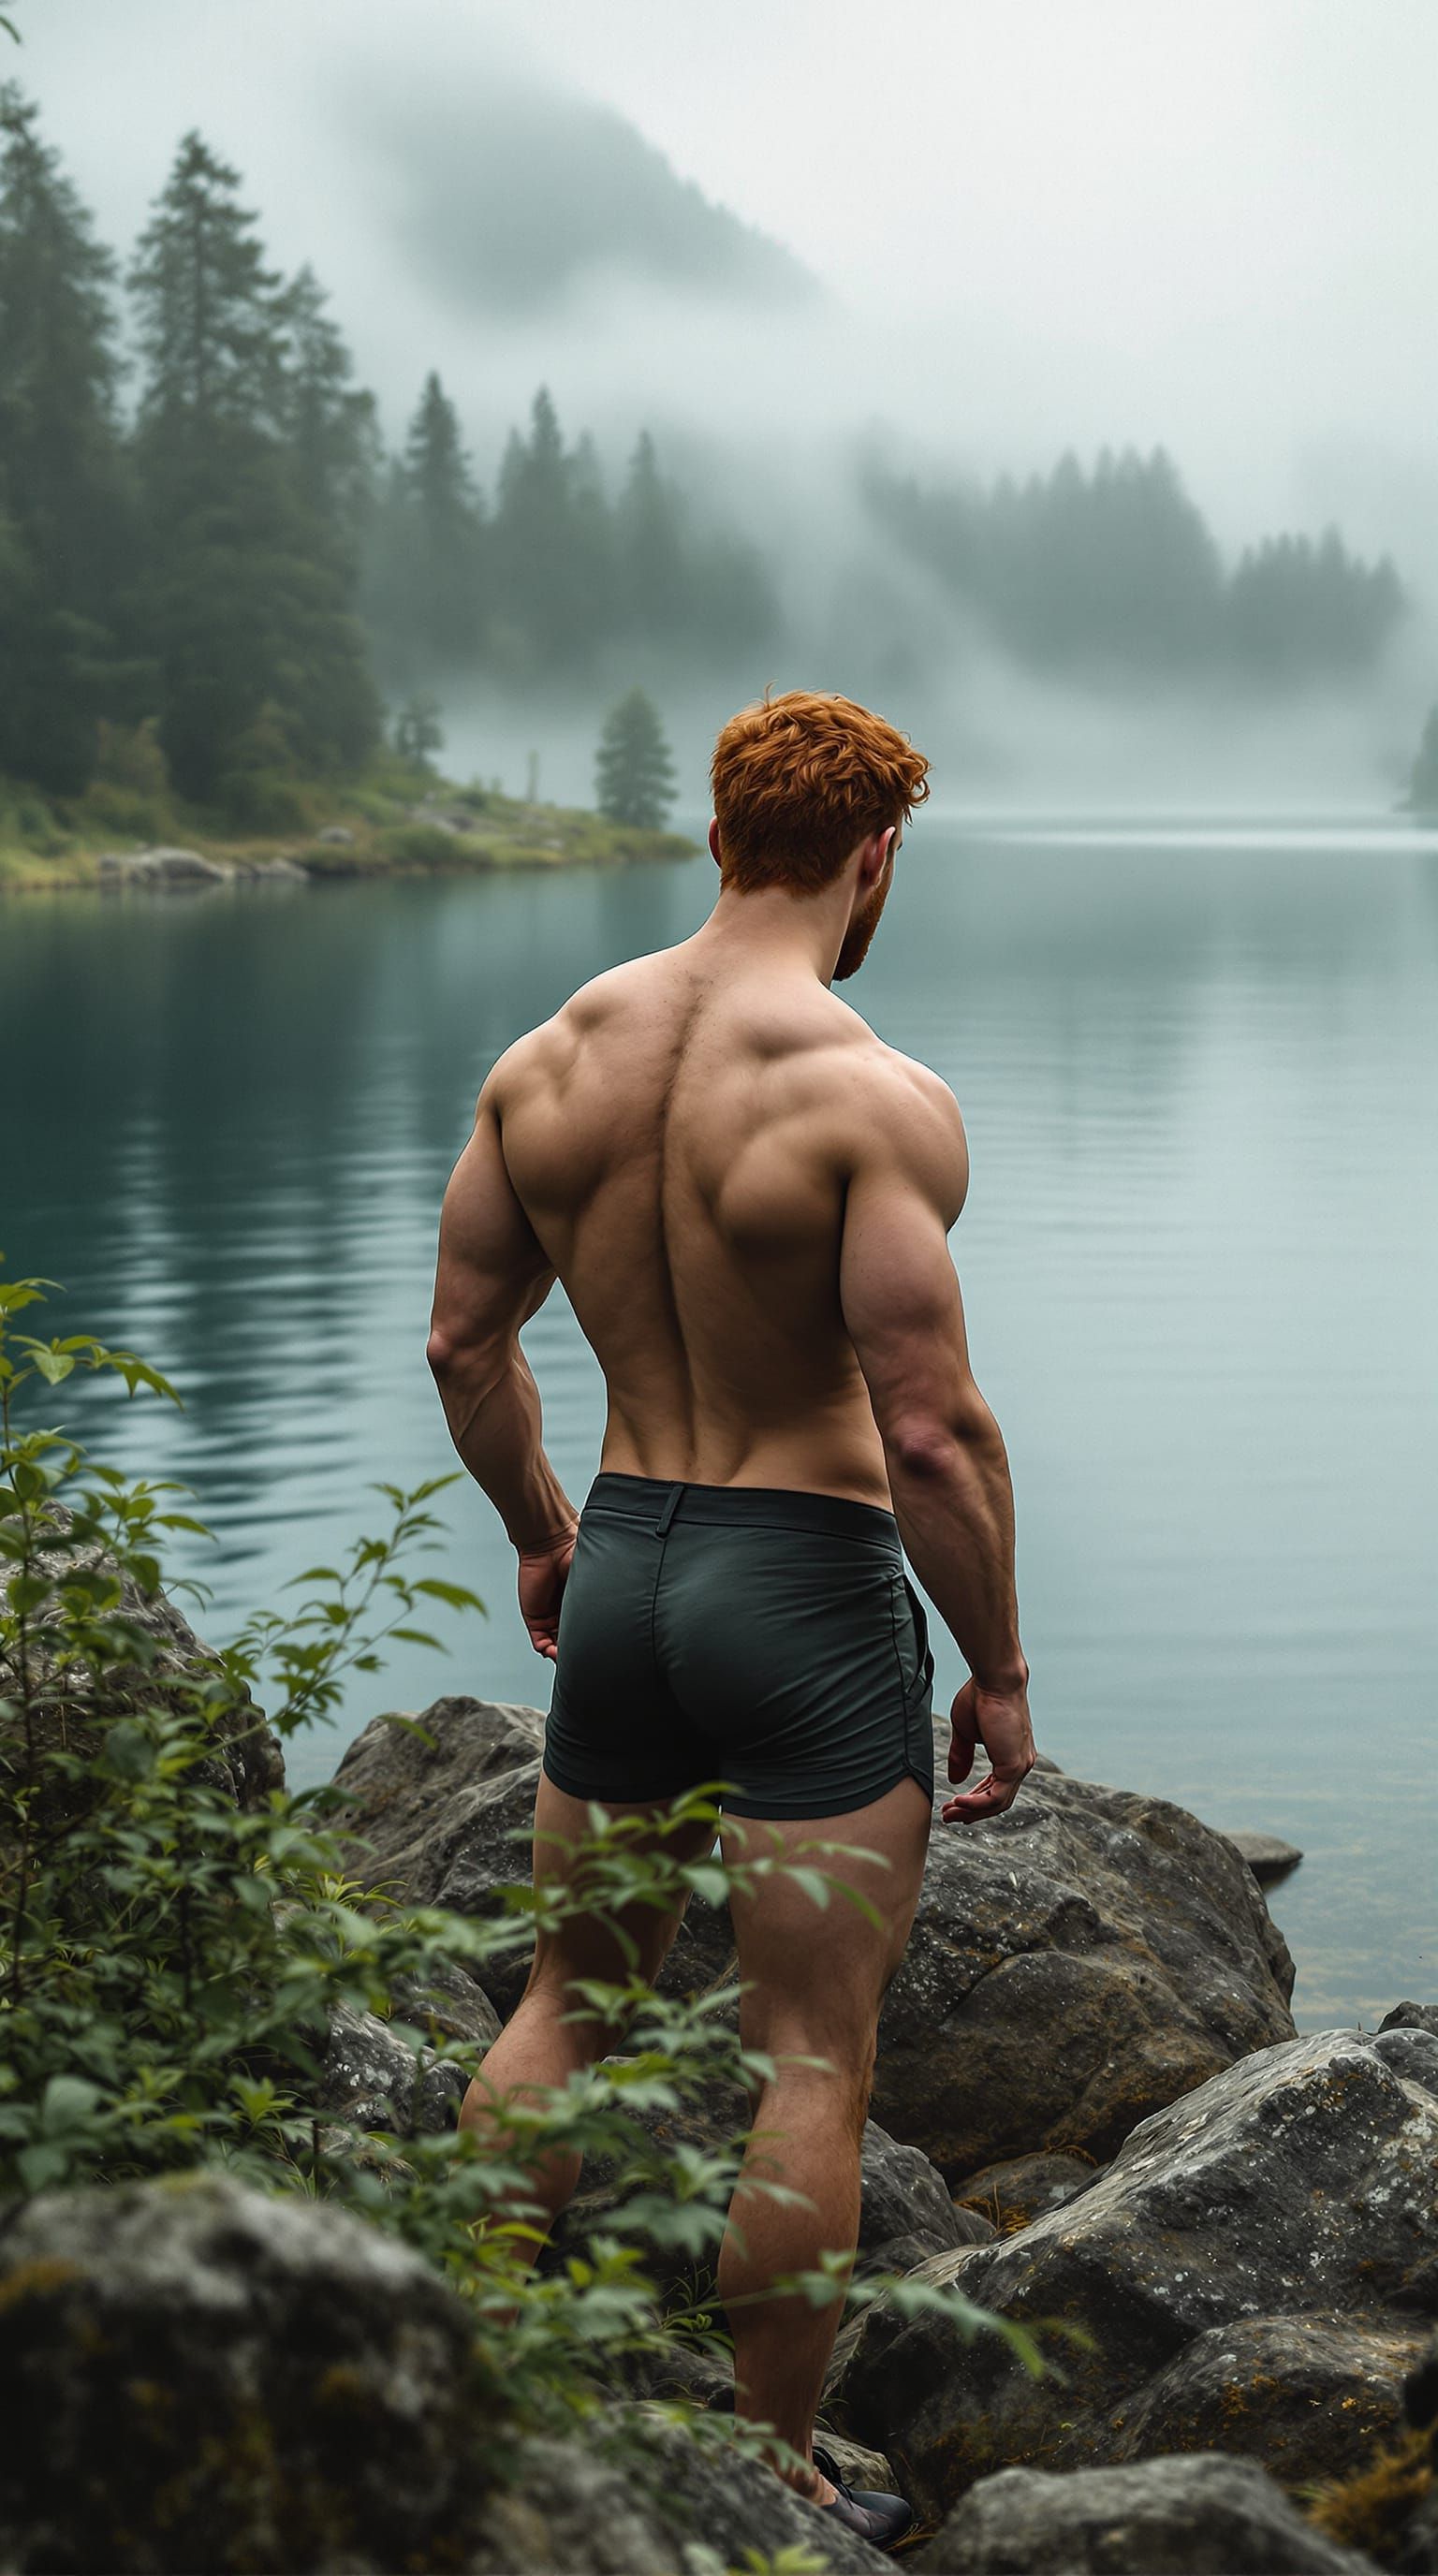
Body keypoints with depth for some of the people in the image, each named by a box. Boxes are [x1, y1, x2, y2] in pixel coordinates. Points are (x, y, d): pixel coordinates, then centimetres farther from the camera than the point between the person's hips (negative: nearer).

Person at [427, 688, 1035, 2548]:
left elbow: (463, 1337, 8)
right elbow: (931, 1433, -20)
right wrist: (1000, 1669, -8)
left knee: (571, 1998, 22)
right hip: (813, 1592, -6)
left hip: (623, 1568, 6)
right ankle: (775, 2485, 17)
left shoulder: (550, 1056, 1)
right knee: (811, 2059, 6)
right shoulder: (877, 1101, -18)